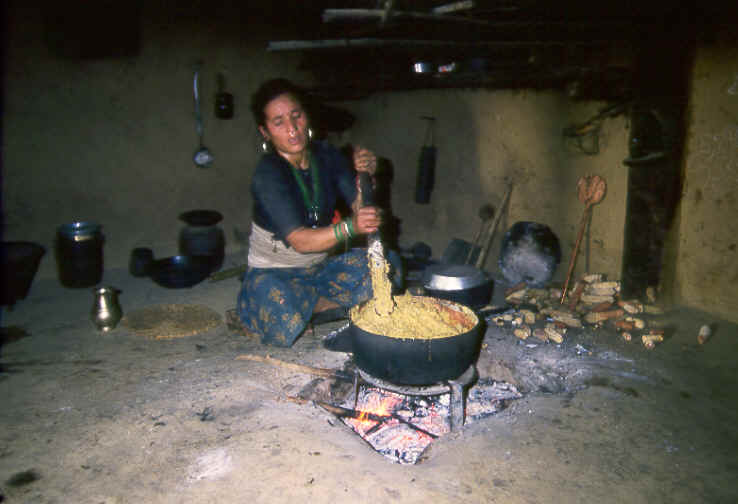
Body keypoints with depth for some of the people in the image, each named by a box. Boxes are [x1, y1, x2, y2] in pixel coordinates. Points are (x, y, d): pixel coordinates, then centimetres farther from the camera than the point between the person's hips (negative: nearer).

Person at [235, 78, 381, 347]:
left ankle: (310, 306, -6)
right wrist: (349, 227, -47)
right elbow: (299, 241, -32)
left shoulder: (325, 155, -5)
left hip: (323, 265, 6)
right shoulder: (268, 174, -22)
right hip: (275, 272, -5)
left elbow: (359, 207, -10)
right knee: (287, 327, -33)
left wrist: (364, 176, -29)